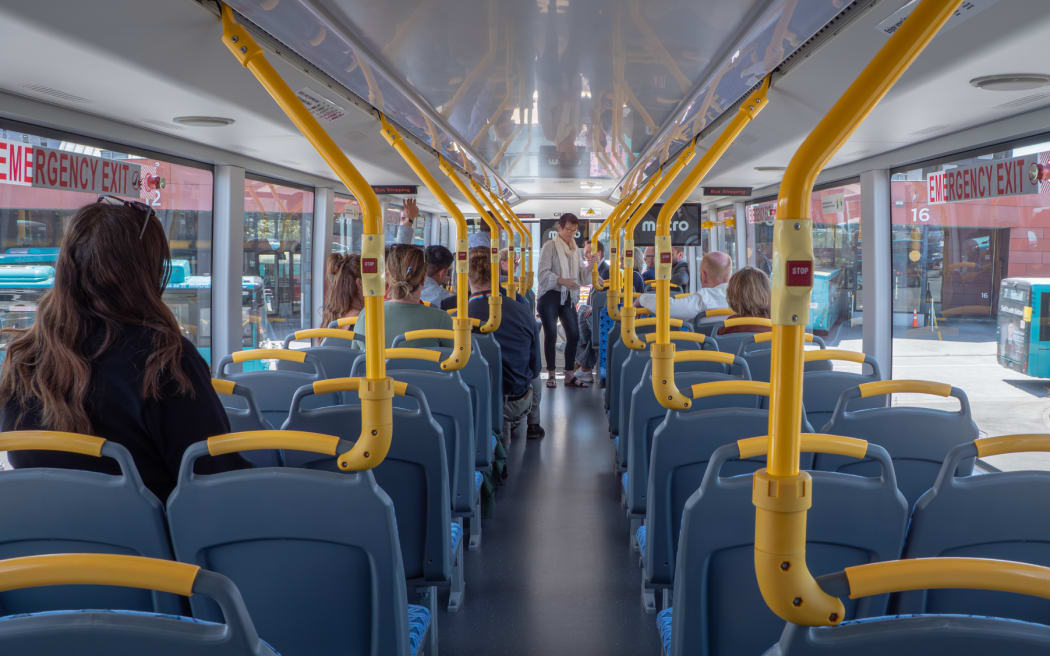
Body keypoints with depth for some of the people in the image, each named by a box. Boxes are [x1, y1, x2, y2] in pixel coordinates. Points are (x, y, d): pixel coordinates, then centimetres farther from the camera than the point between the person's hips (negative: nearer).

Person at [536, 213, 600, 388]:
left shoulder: (575, 249, 16)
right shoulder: (550, 246, -2)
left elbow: (582, 278, 13)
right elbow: (542, 273, -11)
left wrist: (590, 265, -5)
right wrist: (561, 280, -24)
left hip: (568, 297, 5)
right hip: (549, 296, -5)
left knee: (574, 334, -1)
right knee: (551, 335, -5)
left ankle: (569, 376, 8)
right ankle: (551, 375, 6)